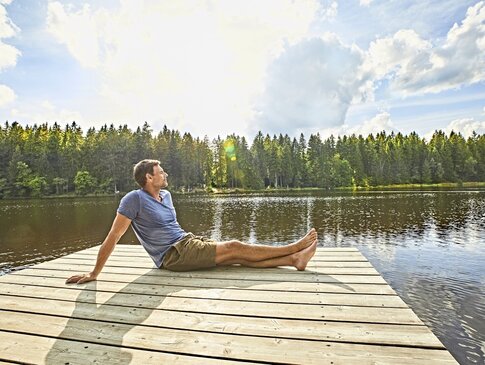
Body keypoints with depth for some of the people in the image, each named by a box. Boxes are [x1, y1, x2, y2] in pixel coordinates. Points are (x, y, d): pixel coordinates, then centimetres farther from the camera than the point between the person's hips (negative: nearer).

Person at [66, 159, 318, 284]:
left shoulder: (166, 195, 10)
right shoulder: (134, 199, -14)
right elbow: (112, 238, -12)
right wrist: (94, 274, -9)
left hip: (188, 241, 7)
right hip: (173, 255, -7)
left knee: (239, 257, -7)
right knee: (235, 247, -14)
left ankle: (293, 259, -7)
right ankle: (294, 248, -9)